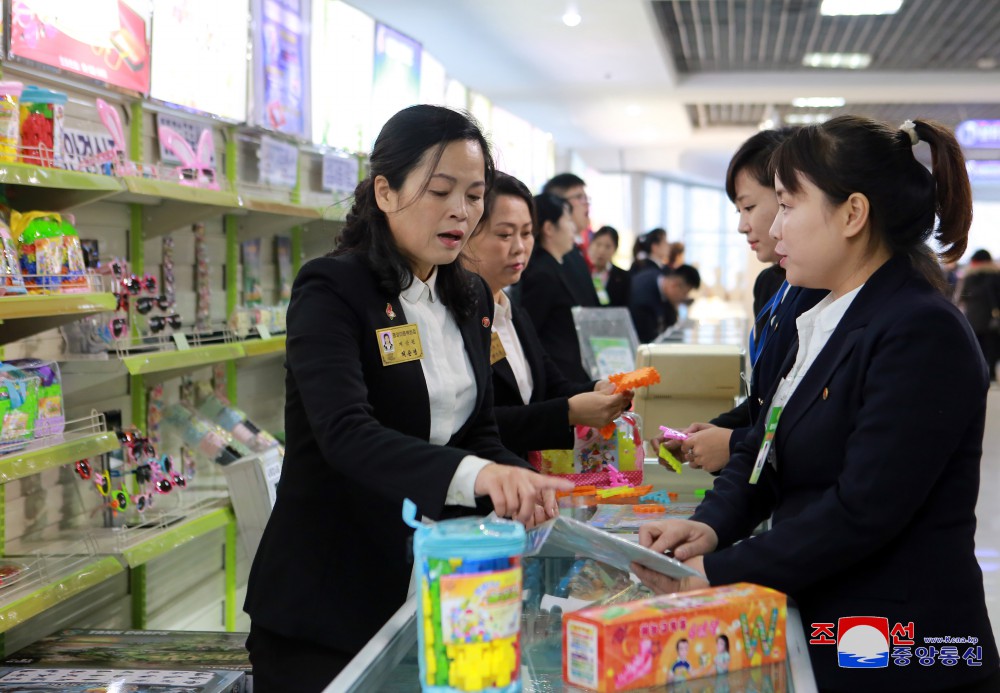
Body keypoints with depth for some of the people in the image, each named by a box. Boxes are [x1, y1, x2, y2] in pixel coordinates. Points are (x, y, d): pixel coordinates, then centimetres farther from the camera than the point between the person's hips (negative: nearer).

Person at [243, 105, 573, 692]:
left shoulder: (473, 298, 8)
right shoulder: (332, 291, -15)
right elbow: (345, 433, -29)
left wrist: (520, 487, -10)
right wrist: (474, 474, -44)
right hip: (327, 599, -6)